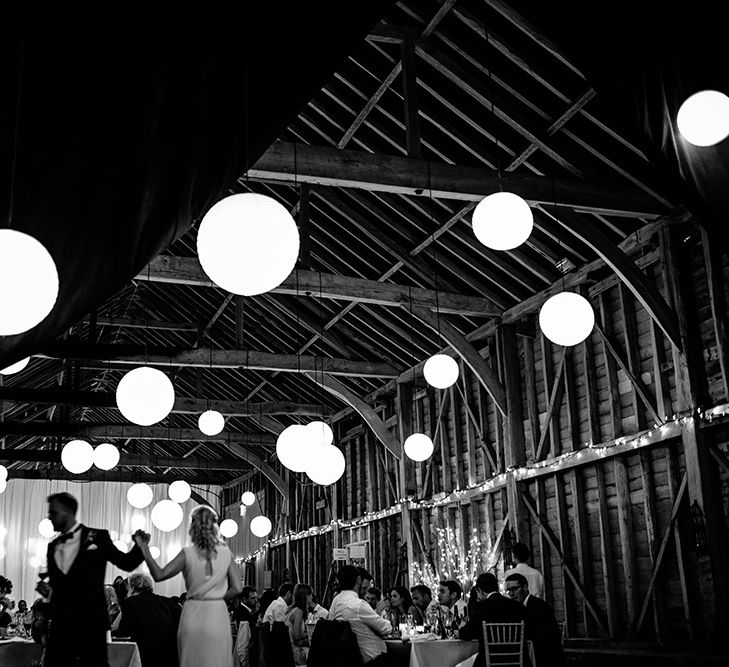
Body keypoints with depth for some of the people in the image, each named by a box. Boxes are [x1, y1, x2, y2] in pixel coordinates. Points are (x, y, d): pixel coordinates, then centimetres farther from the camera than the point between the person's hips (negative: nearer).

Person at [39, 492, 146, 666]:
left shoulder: (97, 537, -1)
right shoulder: (52, 547, 13)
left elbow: (126, 563, 3)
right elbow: (54, 582, 20)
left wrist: (140, 546, -14)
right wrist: (48, 590, -2)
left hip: (91, 624, -4)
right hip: (60, 624, 4)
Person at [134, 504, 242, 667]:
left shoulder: (188, 553, -4)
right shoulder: (226, 553, 0)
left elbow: (159, 575, -8)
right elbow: (236, 589, -3)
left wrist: (144, 549, -4)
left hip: (193, 615, 0)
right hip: (218, 615, 0)